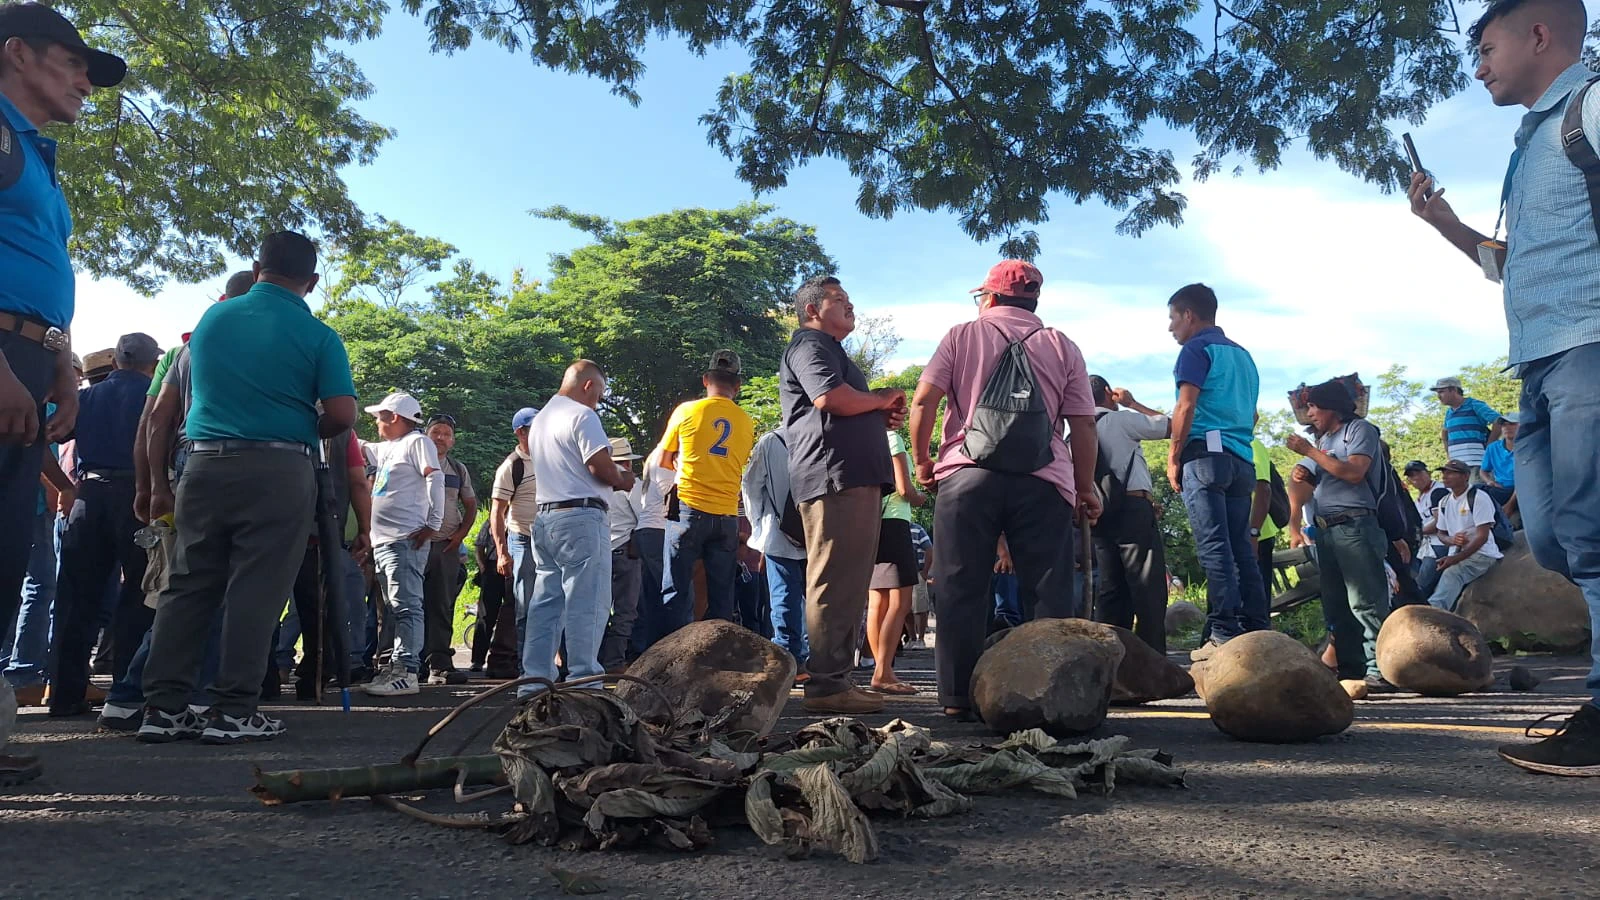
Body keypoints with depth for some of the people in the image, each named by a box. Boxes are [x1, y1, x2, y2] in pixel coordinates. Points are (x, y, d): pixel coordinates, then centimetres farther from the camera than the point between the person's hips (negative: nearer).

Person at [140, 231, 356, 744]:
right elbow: (342, 414, -10)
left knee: (188, 584, 10)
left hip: (205, 464, 4)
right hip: (277, 470, -4)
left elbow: (170, 405, 20)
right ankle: (233, 711, 0)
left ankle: (164, 706, 11)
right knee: (256, 591, -1)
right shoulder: (317, 335, -3)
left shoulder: (212, 317, 11)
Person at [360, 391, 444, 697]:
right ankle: (396, 668, 15)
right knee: (395, 608, 11)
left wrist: (433, 525, -17)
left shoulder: (417, 442, -3)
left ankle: (406, 672, -17)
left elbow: (436, 480, -13)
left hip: (406, 540, -9)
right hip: (382, 541, 9)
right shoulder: (386, 448, 24)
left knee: (406, 607, -13)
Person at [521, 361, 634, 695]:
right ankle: (583, 680, -8)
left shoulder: (540, 419, 22)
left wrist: (612, 477, 19)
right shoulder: (582, 416, -7)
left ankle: (534, 680, 10)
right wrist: (622, 478, 4)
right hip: (581, 517, -9)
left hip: (545, 517, 9)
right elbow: (601, 467, -16)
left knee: (546, 601, 9)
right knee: (587, 602, -7)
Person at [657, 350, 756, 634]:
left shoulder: (686, 411, 0)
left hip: (689, 509, -3)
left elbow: (664, 461, 10)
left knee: (677, 592, 0)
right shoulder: (747, 423, 7)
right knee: (721, 597, 7)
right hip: (727, 516, 3)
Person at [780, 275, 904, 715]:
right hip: (835, 477, -11)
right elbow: (829, 397, -20)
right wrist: (884, 398, -4)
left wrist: (884, 415, 15)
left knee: (850, 584, 10)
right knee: (834, 583, -13)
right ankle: (826, 684, -12)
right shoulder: (809, 344, -2)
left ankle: (839, 677, 15)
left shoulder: (833, 351, 32)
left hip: (857, 478, 11)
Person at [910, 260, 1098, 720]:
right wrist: (1085, 488, 16)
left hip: (968, 475, -1)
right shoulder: (1063, 348, 14)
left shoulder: (963, 336, 10)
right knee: (1049, 596, 4)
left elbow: (923, 400, 1)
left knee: (960, 591, 3)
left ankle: (959, 696, 5)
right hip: (1044, 481, 1)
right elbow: (1084, 425, 9)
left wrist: (922, 459, 12)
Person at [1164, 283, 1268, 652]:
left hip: (1206, 454, -8)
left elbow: (1186, 406, -11)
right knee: (1242, 549, 6)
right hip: (1242, 460, 8)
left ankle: (1225, 634, -15)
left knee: (1214, 548, -11)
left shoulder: (1197, 349, -1)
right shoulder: (1242, 354, 24)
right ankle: (1258, 631, 5)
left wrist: (1174, 457, -7)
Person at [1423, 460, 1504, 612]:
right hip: (1455, 556, 8)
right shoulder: (1444, 503, 13)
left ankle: (1433, 608, -54)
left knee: (1452, 572, -34)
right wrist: (1452, 540, -9)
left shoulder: (1479, 497, -9)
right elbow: (1440, 533, 18)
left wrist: (1455, 559, -25)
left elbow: (1482, 536, -15)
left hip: (1481, 554, -8)